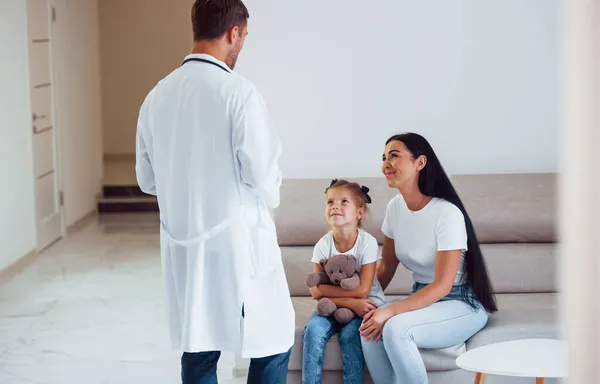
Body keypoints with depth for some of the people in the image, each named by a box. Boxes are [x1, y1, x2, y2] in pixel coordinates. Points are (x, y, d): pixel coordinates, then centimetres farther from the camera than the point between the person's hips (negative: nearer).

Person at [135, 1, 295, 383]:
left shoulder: (157, 96, 3)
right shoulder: (238, 91, -15)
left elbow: (148, 180, 11)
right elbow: (263, 176, -14)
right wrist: (269, 197, 7)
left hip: (182, 245, 6)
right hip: (237, 242, -6)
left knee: (198, 350, 13)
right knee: (273, 343, 8)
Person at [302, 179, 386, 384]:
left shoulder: (367, 242, -17)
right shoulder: (323, 245, -8)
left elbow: (361, 291, -21)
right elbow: (318, 294, -11)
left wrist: (322, 289, -17)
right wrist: (351, 303, -23)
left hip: (365, 304, -3)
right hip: (334, 306, 3)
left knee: (350, 333, -30)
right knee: (313, 329, -24)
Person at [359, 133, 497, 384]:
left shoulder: (447, 213, -21)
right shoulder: (394, 207, 0)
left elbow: (442, 285, -23)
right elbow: (386, 267, 9)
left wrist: (390, 311, -30)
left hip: (462, 305, -6)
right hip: (422, 298, 6)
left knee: (395, 328, -32)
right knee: (369, 327, -23)